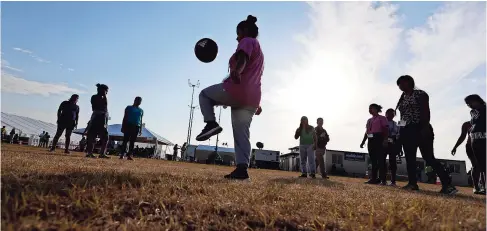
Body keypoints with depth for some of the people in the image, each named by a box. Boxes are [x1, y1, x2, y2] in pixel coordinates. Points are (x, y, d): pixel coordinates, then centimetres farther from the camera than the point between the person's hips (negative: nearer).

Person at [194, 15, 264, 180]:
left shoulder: (247, 41, 5)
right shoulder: (259, 50, 33)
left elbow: (242, 57, -21)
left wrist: (237, 71, -42)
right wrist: (257, 103, 38)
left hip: (236, 90, -9)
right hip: (251, 98, 9)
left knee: (204, 94, 13)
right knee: (242, 134, 4)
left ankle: (211, 123, -8)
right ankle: (242, 168, -5)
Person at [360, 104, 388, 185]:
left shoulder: (382, 118, 2)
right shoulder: (369, 120, 21)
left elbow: (386, 130, -8)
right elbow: (366, 132, 21)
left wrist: (385, 140, -20)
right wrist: (363, 142, 16)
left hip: (379, 139, -7)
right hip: (371, 140, 7)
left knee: (381, 160, -9)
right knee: (373, 160, 6)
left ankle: (383, 180, -9)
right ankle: (373, 179, 8)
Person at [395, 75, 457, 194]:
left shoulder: (420, 94, -2)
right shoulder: (402, 98, 19)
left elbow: (426, 111, -12)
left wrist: (425, 128, -22)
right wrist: (400, 131, 13)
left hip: (419, 129, -8)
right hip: (406, 131, 8)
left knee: (429, 158, -11)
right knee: (409, 158, 4)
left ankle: (447, 185, -7)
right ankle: (412, 183, 8)